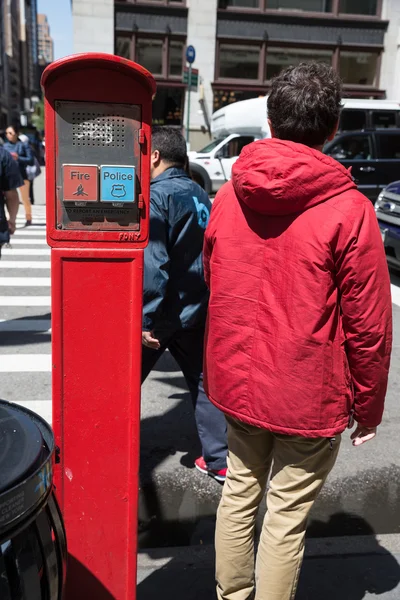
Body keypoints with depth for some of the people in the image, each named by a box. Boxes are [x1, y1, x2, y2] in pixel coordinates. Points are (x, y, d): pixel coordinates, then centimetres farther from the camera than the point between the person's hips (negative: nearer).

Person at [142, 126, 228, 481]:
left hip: (162, 314, -7)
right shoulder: (201, 196, 10)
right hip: (197, 312, 7)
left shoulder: (157, 195, -15)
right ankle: (219, 461, 23)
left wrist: (145, 319, -21)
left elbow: (152, 263, -24)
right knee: (203, 383, 15)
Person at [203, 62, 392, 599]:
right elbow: (368, 325, -13)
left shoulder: (228, 196, -2)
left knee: (240, 492, 23)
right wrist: (368, 407, 1)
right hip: (310, 395, -5)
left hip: (236, 381, 5)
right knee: (288, 516, 13)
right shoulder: (349, 211, -16)